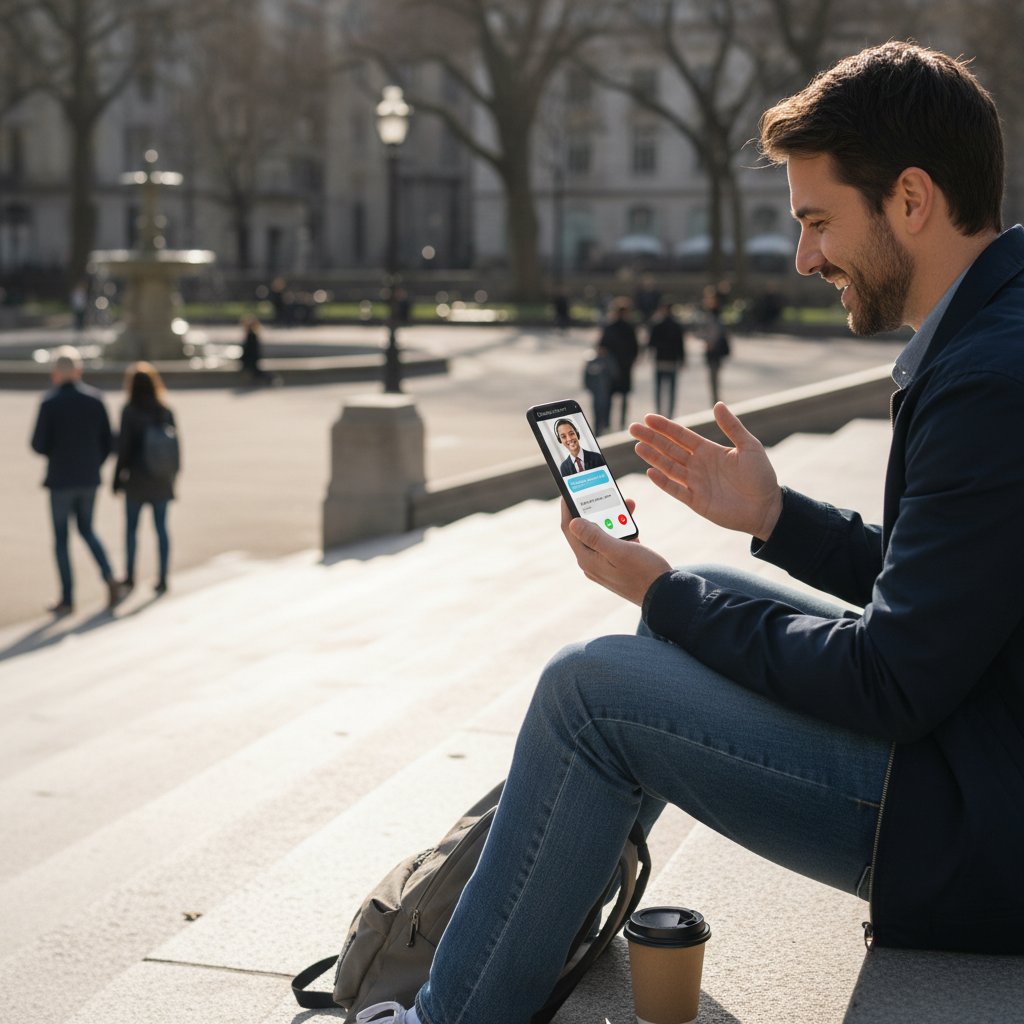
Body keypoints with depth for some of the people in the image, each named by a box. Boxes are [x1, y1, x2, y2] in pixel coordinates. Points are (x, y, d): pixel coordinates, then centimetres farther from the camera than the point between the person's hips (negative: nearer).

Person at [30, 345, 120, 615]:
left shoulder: (50, 403, -12)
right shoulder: (95, 398, -1)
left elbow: (39, 445, -11)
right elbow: (108, 442, 2)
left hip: (61, 480, -4)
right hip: (89, 479, 4)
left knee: (61, 538, 8)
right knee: (86, 529, 22)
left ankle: (67, 599, 10)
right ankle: (109, 577, 2)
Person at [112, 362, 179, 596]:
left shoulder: (130, 411, -10)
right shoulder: (166, 410, 2)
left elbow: (124, 446, -10)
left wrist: (118, 477, -2)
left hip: (137, 478, -3)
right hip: (162, 479, 4)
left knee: (131, 528, 9)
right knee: (161, 527, 7)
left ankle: (129, 578, 14)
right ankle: (162, 579, 7)